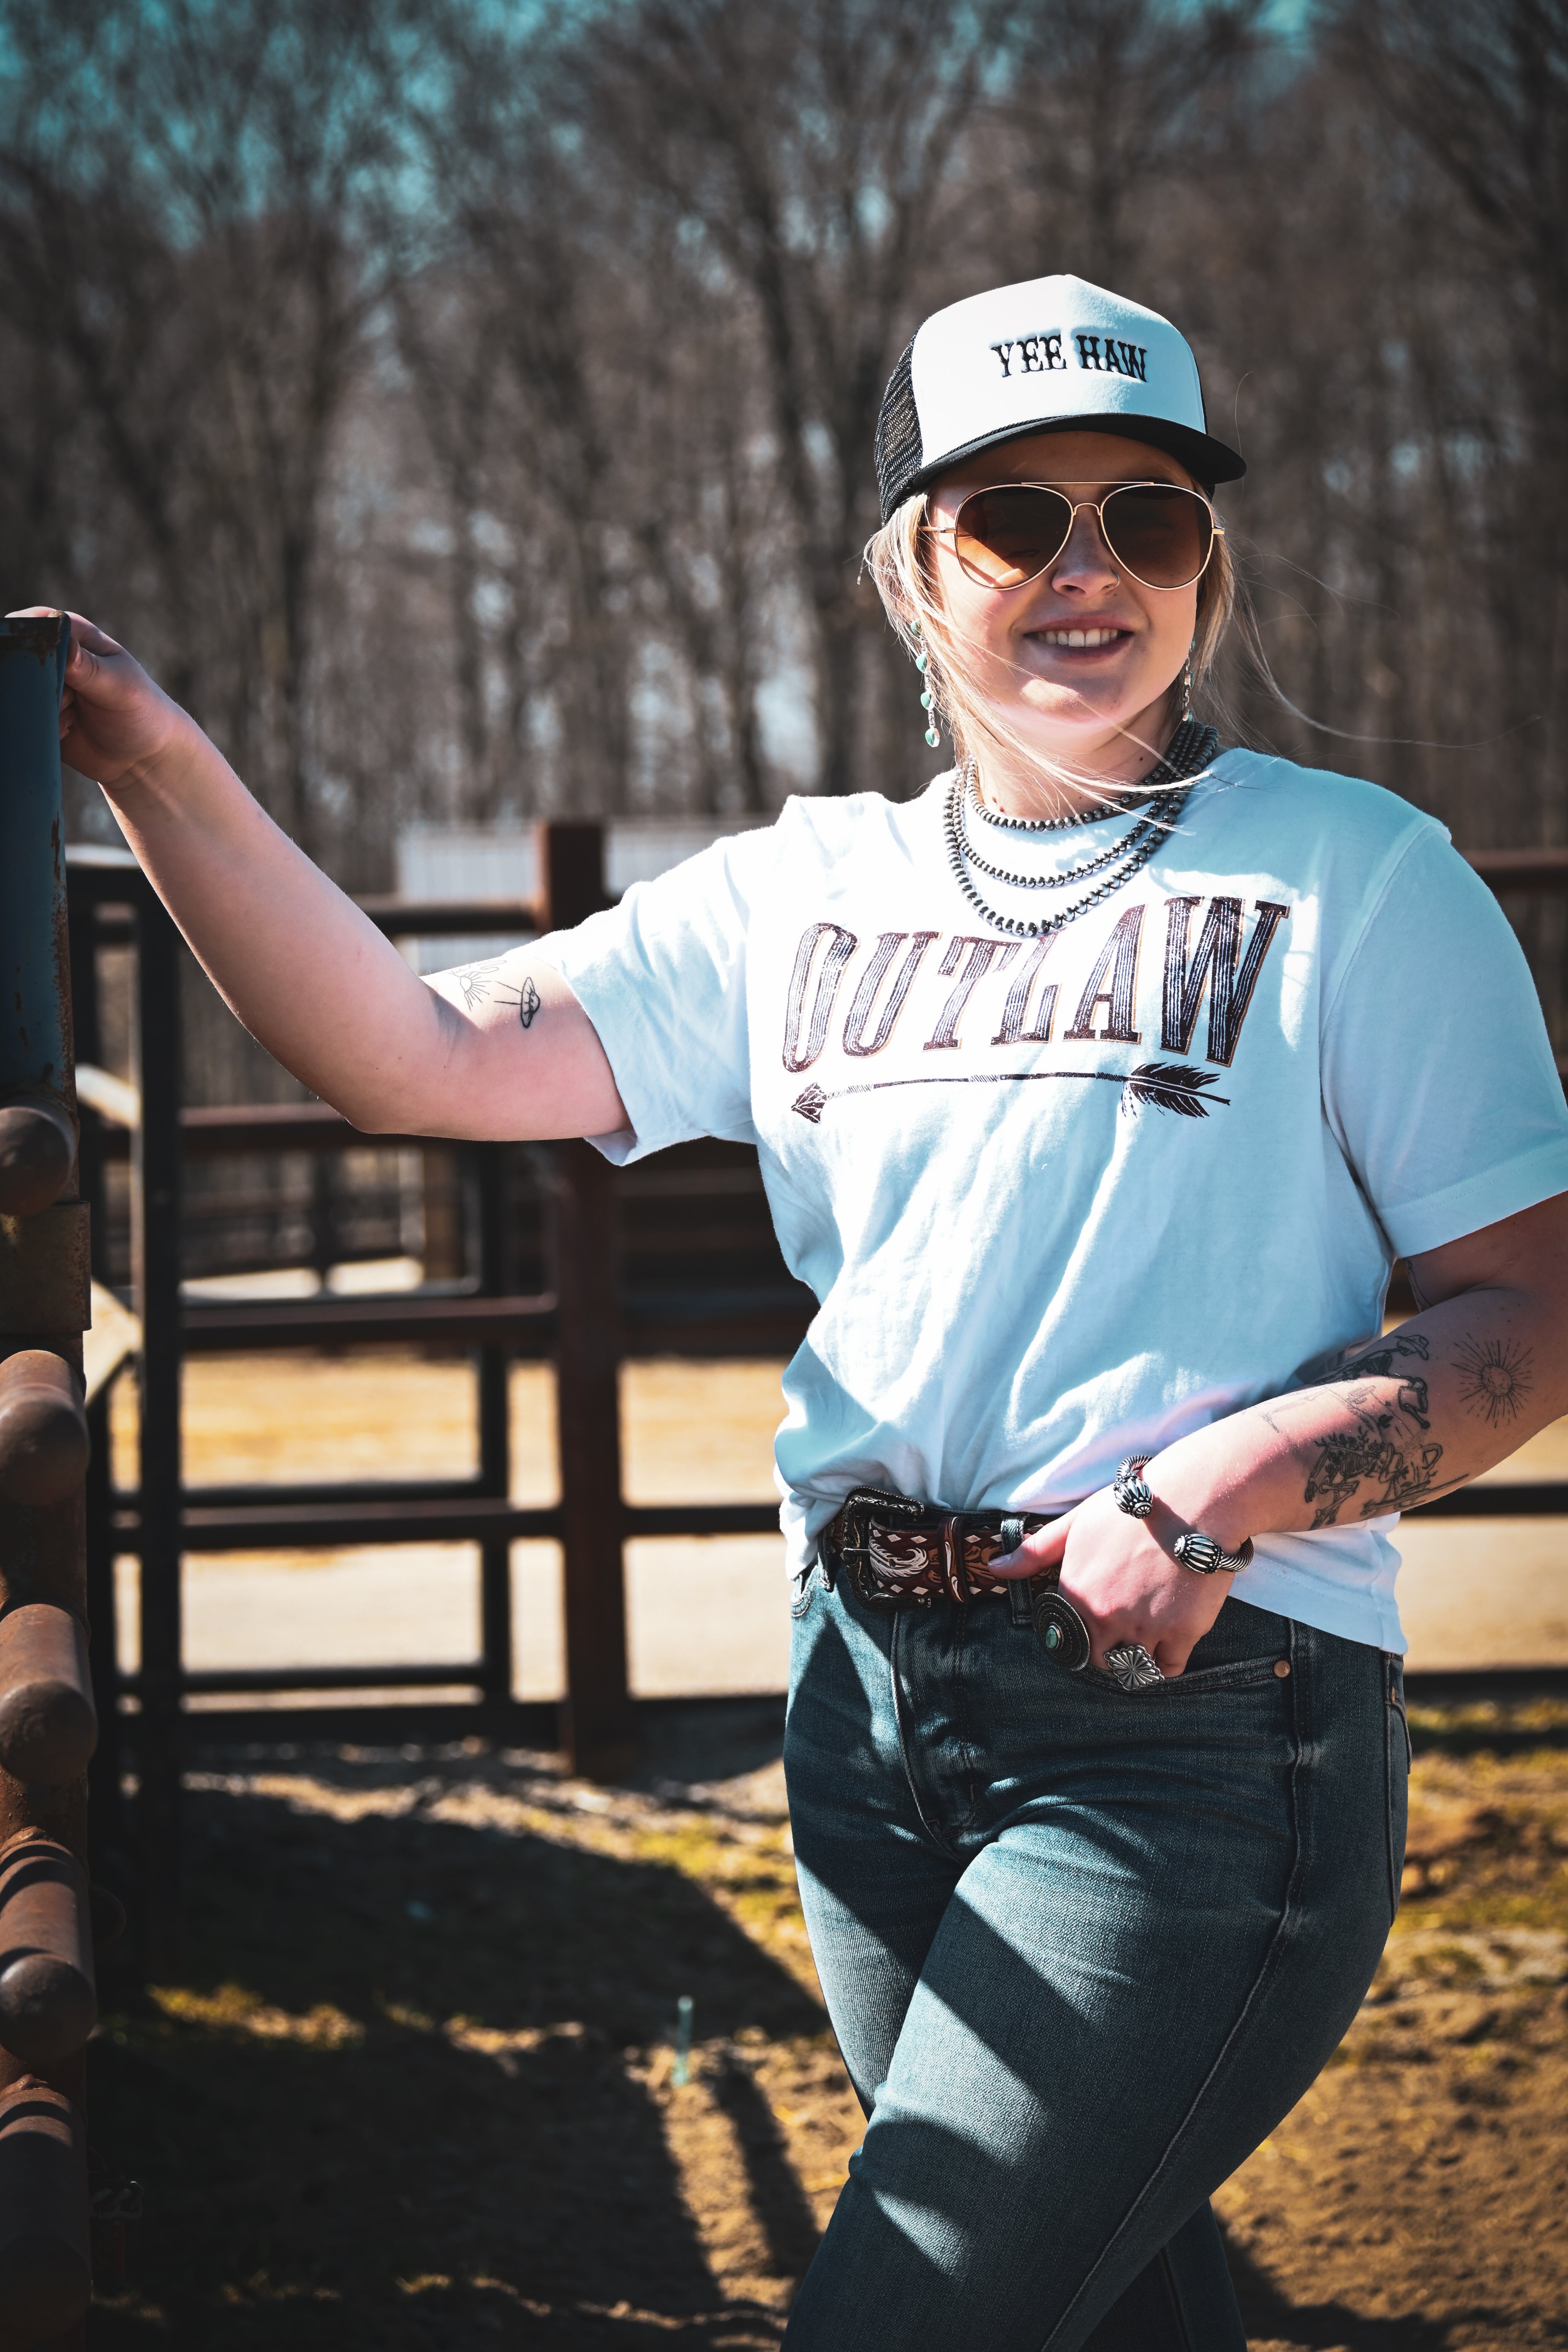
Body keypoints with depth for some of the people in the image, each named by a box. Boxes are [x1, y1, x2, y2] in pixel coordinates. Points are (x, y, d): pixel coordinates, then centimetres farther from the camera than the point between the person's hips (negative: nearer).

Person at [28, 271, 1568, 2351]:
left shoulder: (1353, 876, -1)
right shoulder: (804, 892, 11)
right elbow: (414, 1056, 3)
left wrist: (1231, 1488, -18)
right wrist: (153, 766, -10)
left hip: (1200, 1711, -5)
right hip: (874, 1703, 5)